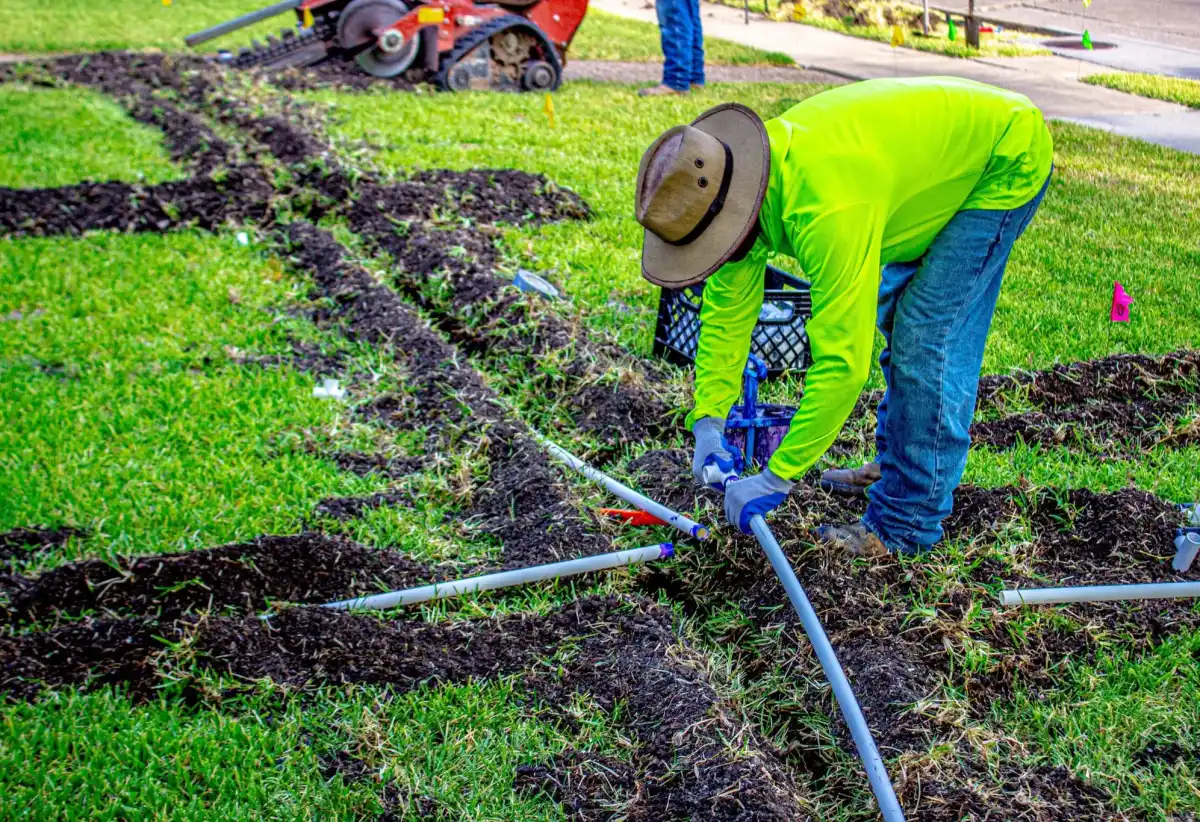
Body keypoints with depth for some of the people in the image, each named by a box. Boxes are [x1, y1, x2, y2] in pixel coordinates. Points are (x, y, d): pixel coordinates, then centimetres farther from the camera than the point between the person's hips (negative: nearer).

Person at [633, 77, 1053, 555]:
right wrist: (707, 424, -10)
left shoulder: (827, 210, -40)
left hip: (1007, 157, -9)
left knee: (927, 334, -14)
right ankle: (899, 464, 34)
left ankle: (906, 523, -4)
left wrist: (775, 478, -31)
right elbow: (726, 309, -4)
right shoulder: (743, 181, -13)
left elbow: (843, 362, -37)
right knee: (895, 313, 17)